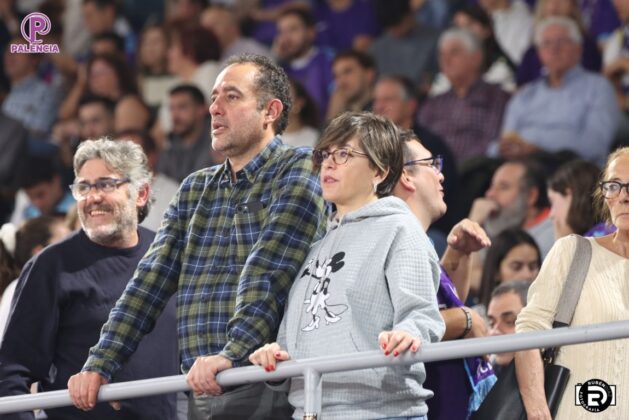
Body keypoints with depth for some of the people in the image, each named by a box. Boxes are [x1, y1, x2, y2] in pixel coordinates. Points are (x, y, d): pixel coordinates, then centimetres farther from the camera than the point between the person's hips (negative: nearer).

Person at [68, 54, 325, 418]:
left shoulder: (298, 170, -2)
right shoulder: (195, 190, 20)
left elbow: (269, 270, -15)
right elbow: (152, 280, 14)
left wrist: (233, 354, -27)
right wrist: (100, 364, 3)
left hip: (266, 389, -6)